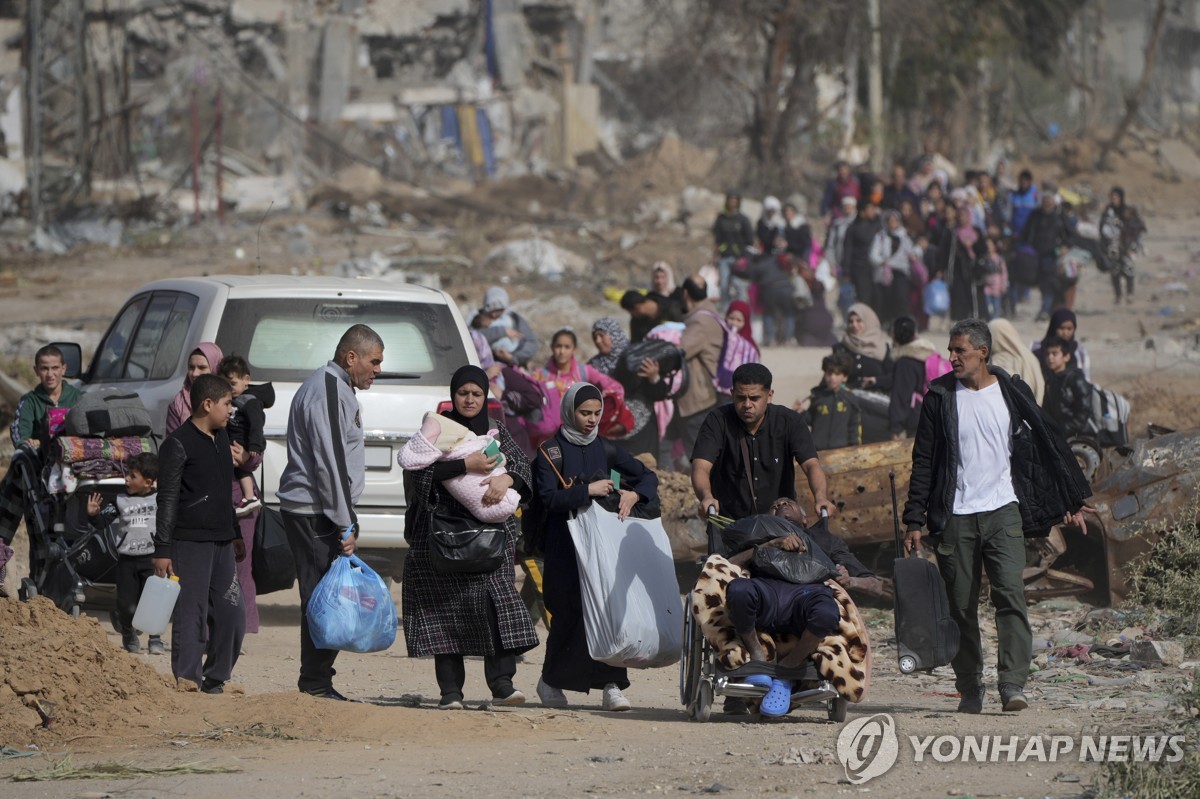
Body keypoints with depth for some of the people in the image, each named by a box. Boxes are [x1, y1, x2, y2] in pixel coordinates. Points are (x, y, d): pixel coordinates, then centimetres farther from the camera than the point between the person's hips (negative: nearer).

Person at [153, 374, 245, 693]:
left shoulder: (221, 438, 16)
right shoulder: (179, 443, -9)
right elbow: (167, 499, -11)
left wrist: (235, 534, 27)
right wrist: (162, 549, -14)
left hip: (221, 542, 8)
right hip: (190, 543, -8)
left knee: (231, 613, 7)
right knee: (191, 614, -7)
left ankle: (216, 678, 18)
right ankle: (187, 682, -5)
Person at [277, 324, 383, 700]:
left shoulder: (336, 387, 20)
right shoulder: (328, 391, -14)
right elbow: (329, 462, -19)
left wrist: (345, 519, 21)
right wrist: (344, 524, -19)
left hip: (314, 510, 11)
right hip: (315, 512, -11)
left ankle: (317, 684, 12)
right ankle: (316, 686, -10)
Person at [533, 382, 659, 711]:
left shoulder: (605, 450, 12)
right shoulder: (551, 452, 0)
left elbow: (649, 477, 14)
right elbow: (548, 497, -12)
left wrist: (634, 494, -6)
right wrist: (587, 491, -18)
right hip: (565, 545, -3)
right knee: (570, 613, -5)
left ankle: (611, 686, -10)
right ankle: (551, 682, 14)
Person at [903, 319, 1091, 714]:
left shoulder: (1012, 393, 5)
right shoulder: (940, 397, 5)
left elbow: (1048, 446, 13)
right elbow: (923, 462, 8)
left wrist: (1072, 500, 12)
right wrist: (915, 521, 3)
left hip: (1003, 511, -1)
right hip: (955, 516, 1)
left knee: (1010, 593, -15)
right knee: (961, 605, 2)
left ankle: (1013, 685, -20)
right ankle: (970, 689, 10)